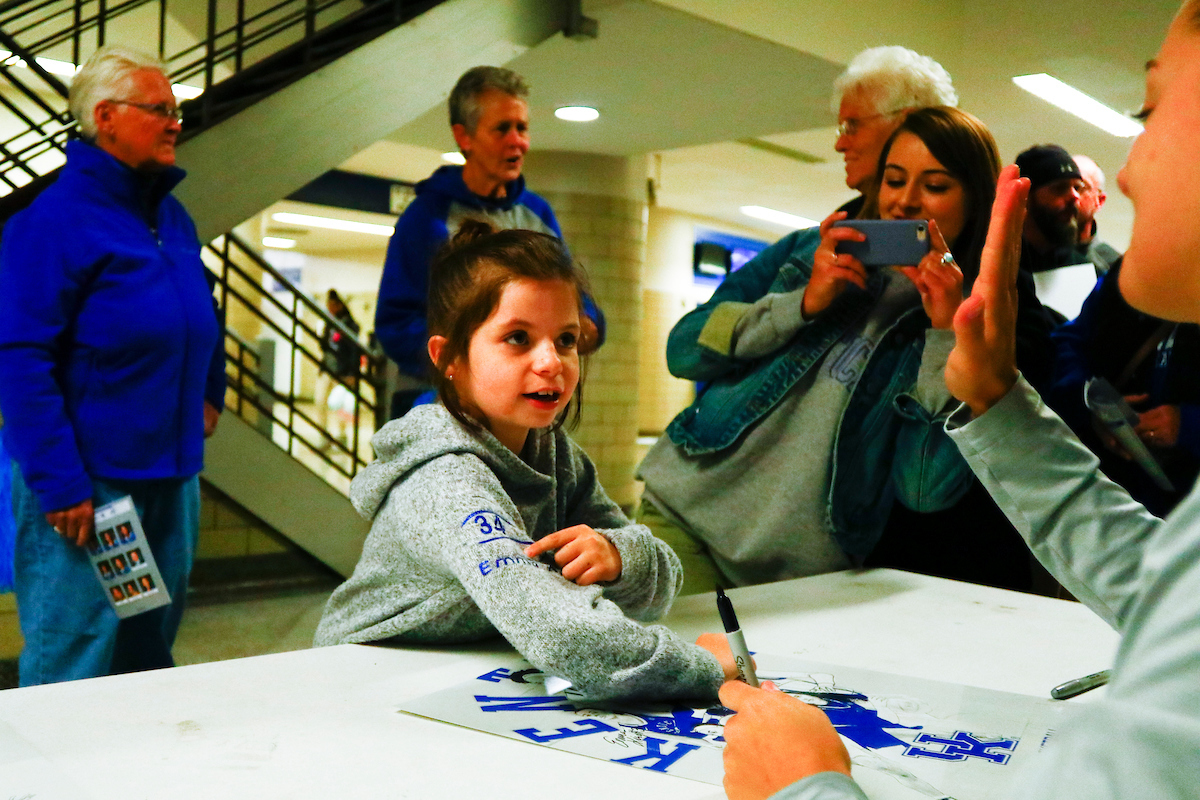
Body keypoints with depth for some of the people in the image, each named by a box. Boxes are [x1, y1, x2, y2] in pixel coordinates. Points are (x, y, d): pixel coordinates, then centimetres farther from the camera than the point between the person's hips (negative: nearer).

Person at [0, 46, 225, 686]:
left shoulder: (172, 217, 11)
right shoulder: (54, 220, -13)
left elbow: (202, 312, 30)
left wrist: (209, 390, 22)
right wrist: (60, 485, -21)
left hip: (173, 477, 8)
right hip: (89, 482, -8)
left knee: (150, 652, 19)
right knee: (72, 664, 0)